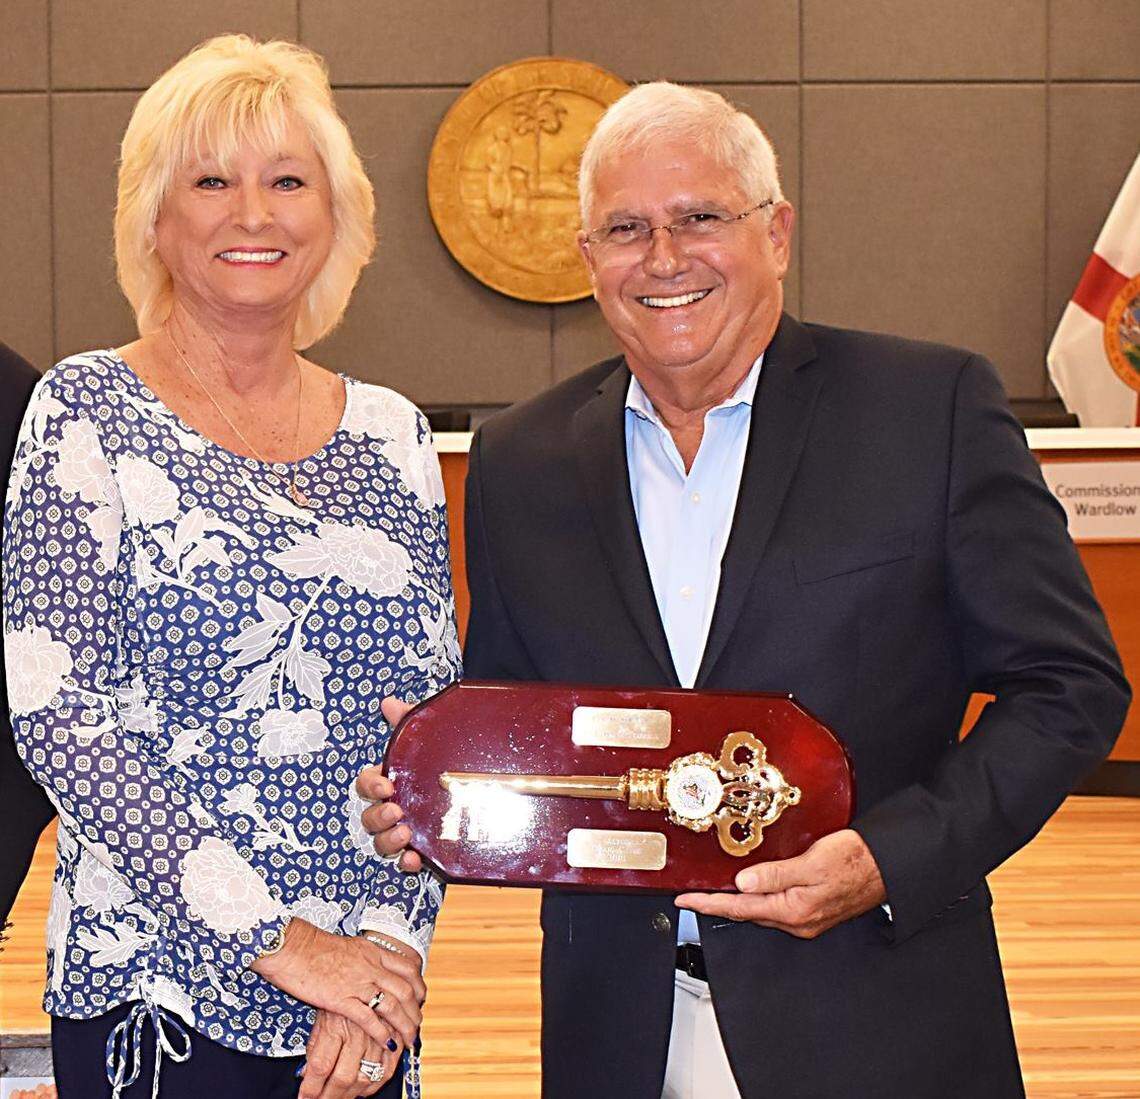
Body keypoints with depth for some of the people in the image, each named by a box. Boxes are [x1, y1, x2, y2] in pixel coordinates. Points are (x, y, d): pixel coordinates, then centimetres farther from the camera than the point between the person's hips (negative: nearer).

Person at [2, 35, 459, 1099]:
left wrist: (391, 938, -9)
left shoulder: (390, 432, 5)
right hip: (159, 996, -4)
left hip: (368, 993, 4)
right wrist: (275, 940, -16)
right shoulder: (88, 410, -6)